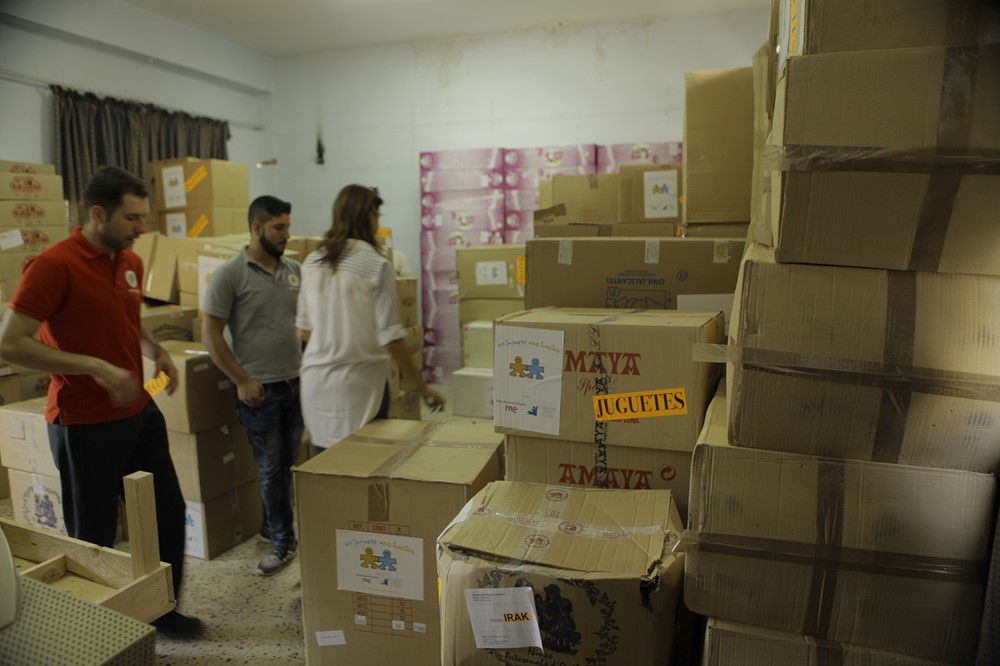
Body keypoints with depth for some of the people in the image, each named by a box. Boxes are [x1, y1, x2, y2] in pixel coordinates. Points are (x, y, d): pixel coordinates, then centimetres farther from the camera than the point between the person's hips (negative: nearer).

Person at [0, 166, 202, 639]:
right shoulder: (53, 265, -17)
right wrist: (95, 367, -25)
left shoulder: (131, 262, 7)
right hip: (85, 425, -7)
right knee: (93, 537, 8)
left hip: (139, 412, 8)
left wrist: (155, 352, 4)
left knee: (169, 511, 16)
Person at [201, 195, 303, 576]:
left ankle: (272, 527, 34)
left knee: (289, 464, 14)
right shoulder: (230, 274, -10)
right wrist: (242, 381, -12)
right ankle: (284, 541, 19)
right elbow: (210, 334, -10)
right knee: (271, 469, 5)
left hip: (297, 383, 5)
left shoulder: (294, 270, 7)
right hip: (259, 389, -5)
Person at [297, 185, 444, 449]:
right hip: (360, 382, -5)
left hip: (315, 380, 5)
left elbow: (303, 331, 11)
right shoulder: (377, 265, -11)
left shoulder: (311, 264, 5)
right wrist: (423, 387, -6)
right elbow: (390, 337, -13)